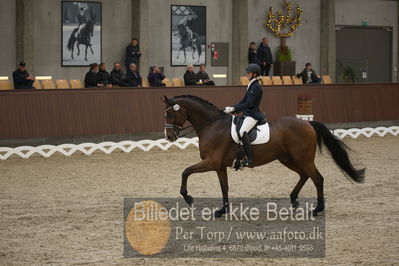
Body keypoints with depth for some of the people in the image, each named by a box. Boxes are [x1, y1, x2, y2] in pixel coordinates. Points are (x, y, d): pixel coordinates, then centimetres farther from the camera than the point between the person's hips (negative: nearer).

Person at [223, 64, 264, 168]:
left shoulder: (256, 87, -13)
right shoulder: (251, 86, 18)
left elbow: (248, 104, -19)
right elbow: (243, 101, 20)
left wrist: (233, 109, -19)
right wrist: (231, 109, 8)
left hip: (253, 115, -11)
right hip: (247, 114, 11)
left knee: (242, 132, -32)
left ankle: (250, 160, -36)